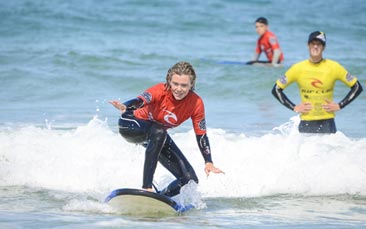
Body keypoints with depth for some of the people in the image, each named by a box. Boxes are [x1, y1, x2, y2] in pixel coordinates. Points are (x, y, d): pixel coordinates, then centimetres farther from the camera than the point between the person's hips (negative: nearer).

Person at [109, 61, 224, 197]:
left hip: (157, 135, 5)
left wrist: (208, 162, -20)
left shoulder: (196, 103, -19)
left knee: (190, 179, -7)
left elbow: (201, 135, -11)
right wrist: (125, 107, -73)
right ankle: (146, 187, -40)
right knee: (159, 132, -41)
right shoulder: (161, 91, -31)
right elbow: (141, 100, -51)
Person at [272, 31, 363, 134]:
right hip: (306, 124, 1)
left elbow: (357, 87, 6)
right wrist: (293, 107, -1)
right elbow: (276, 89, 8)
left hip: (327, 122, -1)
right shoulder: (298, 68, 1)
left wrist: (340, 105, -2)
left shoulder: (333, 67, -1)